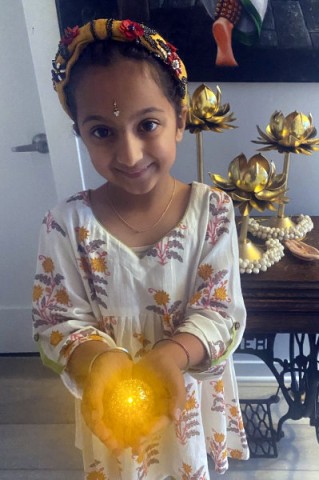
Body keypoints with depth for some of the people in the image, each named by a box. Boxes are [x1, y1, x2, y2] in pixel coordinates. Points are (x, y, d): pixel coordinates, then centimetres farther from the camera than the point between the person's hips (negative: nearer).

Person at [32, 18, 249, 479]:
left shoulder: (212, 210, -18)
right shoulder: (67, 224, -18)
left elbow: (221, 311, -15)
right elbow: (57, 320, -12)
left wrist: (171, 356, -34)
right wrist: (96, 359, -33)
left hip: (188, 394, 1)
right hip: (112, 404, 0)